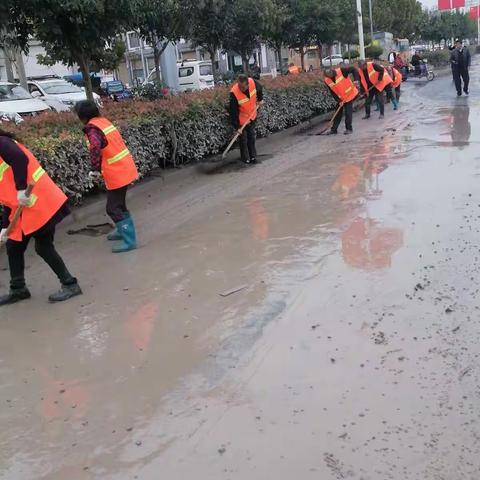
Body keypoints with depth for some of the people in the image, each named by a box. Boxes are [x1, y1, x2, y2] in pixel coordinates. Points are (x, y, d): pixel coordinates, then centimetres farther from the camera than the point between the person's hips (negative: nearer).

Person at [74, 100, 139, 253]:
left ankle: (129, 240, 0)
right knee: (119, 204, 24)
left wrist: (95, 170, -23)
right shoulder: (104, 121, 10)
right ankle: (124, 230, 39)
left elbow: (95, 148, -34)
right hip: (125, 168, 9)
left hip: (117, 173, -9)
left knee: (113, 208, -1)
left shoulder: (92, 128, -16)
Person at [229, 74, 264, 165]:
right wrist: (237, 126, -23)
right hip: (242, 119, -4)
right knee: (243, 140, 6)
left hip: (252, 116, 4)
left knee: (252, 137, 17)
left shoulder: (253, 83, -24)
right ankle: (246, 159, 21)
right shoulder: (234, 93, -35)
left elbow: (259, 88, 4)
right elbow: (233, 112, -27)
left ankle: (253, 156, 30)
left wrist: (260, 99, 12)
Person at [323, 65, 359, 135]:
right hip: (340, 98, 4)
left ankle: (349, 129, 8)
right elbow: (333, 92, -6)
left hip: (350, 95, -4)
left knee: (348, 112, -4)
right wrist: (339, 101, -14)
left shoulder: (341, 71, -22)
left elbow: (353, 69, -16)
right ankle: (334, 129, 16)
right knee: (338, 113, 9)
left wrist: (356, 79, -28)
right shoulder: (327, 81, -11)